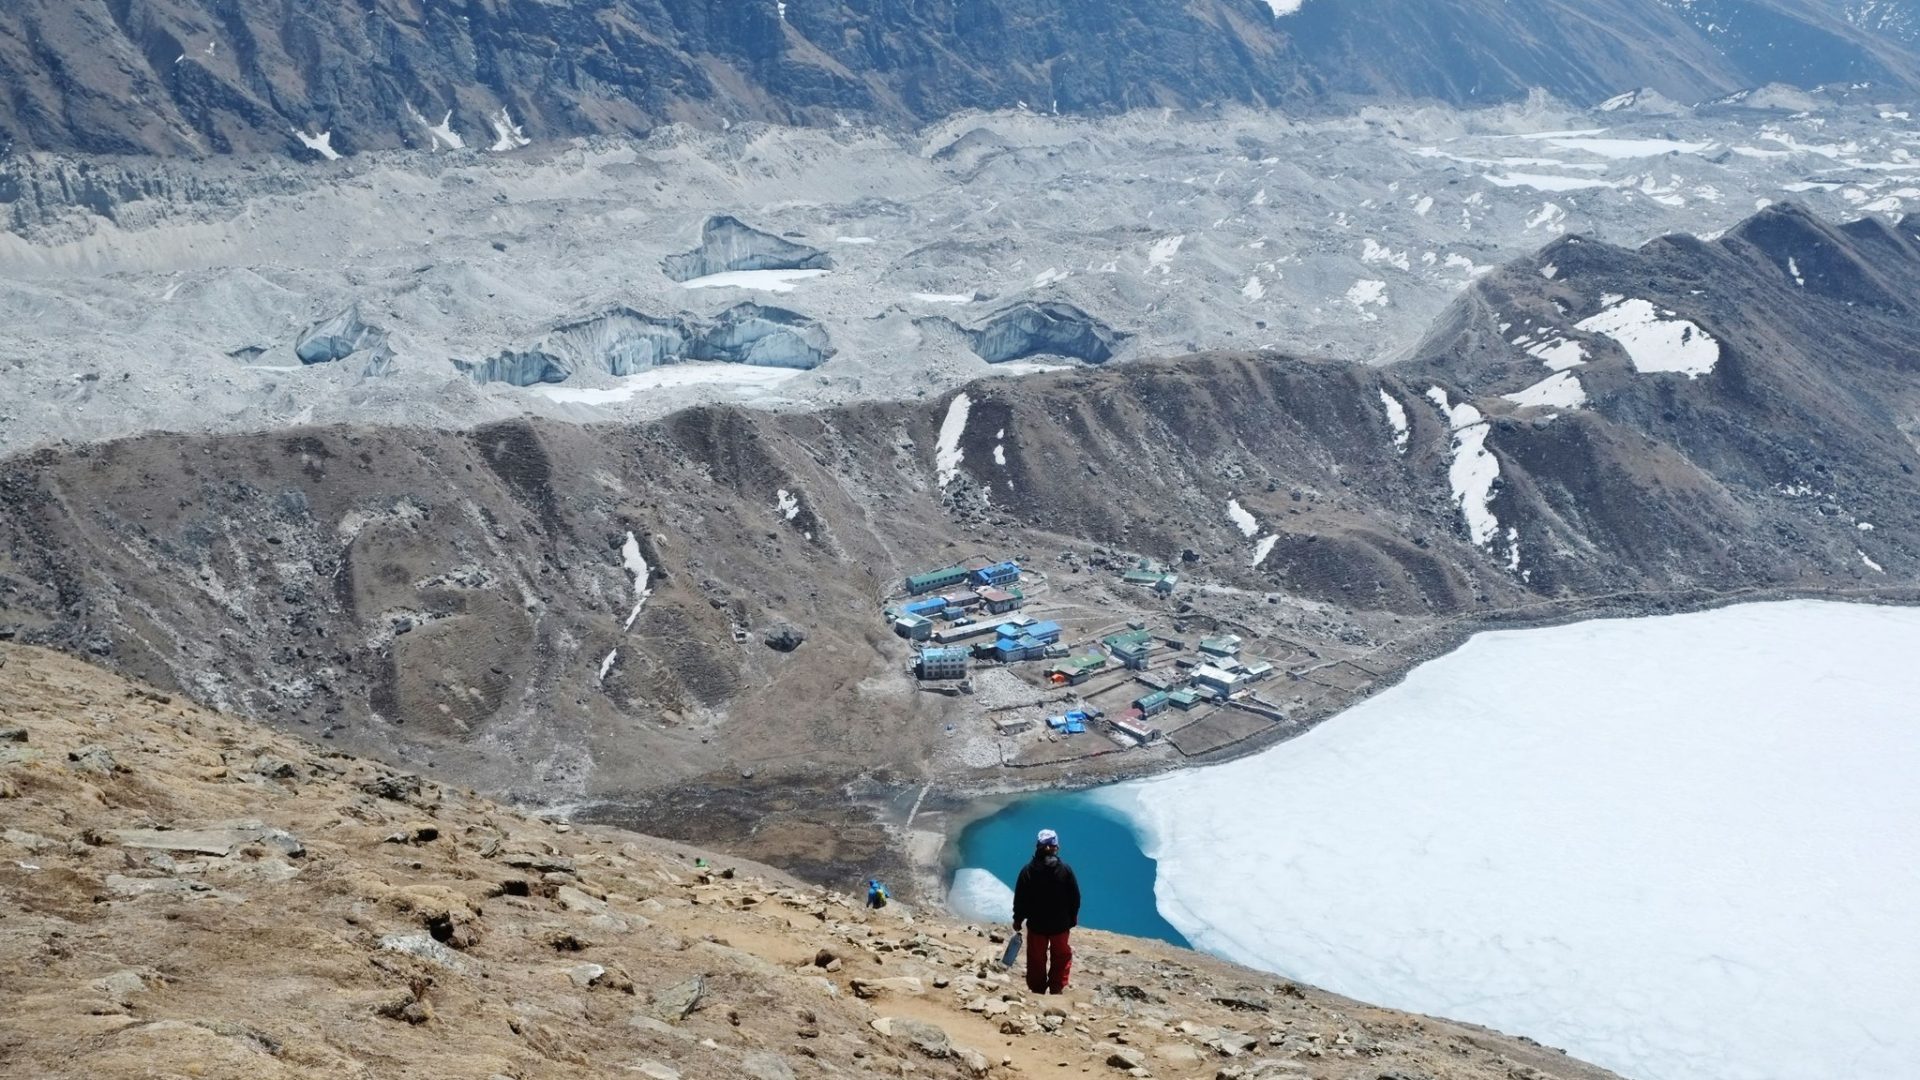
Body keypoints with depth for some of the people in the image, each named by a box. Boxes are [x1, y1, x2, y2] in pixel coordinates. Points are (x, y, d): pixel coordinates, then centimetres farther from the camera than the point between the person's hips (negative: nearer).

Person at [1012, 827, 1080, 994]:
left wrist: (1018, 920, 5)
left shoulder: (1028, 870, -14)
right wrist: (1072, 919, 8)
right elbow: (1075, 898, -7)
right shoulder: (1065, 870, -14)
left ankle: (1037, 991, 26)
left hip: (1036, 924, 0)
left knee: (1036, 960, 17)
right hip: (1060, 924, 0)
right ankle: (1057, 989, 22)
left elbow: (1020, 899, -9)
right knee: (1061, 957, 22)